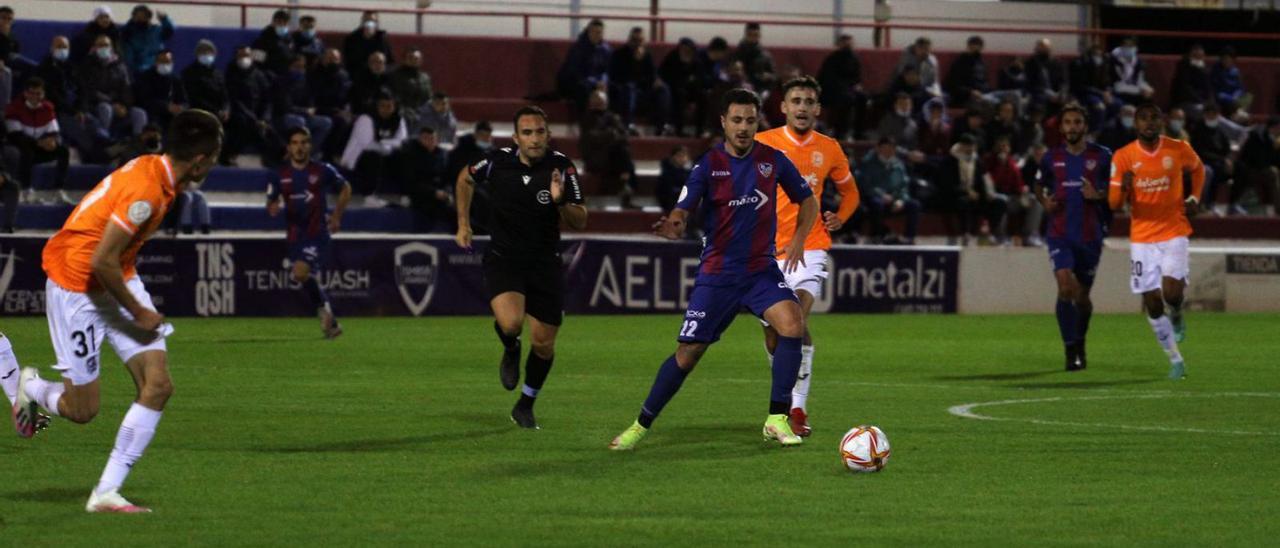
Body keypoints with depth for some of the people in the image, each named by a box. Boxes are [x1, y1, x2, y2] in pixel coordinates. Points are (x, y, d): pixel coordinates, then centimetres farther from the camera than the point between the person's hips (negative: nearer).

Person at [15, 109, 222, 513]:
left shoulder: (157, 172, 1)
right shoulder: (145, 190, -28)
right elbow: (102, 262, -27)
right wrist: (138, 313, -15)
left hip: (118, 280, 9)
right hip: (76, 286, -9)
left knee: (158, 385, -6)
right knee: (82, 409, -1)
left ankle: (107, 493, -3)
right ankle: (31, 387, 33)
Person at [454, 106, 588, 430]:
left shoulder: (562, 168, -9)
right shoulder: (497, 163, -9)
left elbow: (580, 223, -7)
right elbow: (465, 179, 14)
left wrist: (561, 201, -27)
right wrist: (463, 224, 12)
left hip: (544, 264, 1)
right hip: (503, 258, -1)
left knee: (543, 343, 3)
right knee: (510, 323, -28)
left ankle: (525, 407, 28)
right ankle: (510, 351, 10)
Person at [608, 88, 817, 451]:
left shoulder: (772, 160, 0)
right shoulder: (709, 165, -6)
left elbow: (807, 201, 12)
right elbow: (683, 210, -14)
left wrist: (798, 240, -5)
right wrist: (674, 225, -38)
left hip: (762, 269, 1)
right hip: (718, 273, -1)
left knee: (792, 323, -24)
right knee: (688, 352, -2)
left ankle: (778, 420, -13)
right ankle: (641, 426, 14)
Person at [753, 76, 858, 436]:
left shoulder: (829, 149, 5)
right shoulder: (761, 144, -1)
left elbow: (849, 191, 22)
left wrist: (839, 218, 6)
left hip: (809, 248, -1)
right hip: (767, 250, 1)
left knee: (797, 321, -22)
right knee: (773, 334, 6)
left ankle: (798, 407, -21)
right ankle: (785, 401, 29)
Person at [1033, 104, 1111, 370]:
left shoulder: (1102, 156, -1)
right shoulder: (1051, 158, 4)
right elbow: (1039, 185, 20)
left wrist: (1099, 196, -15)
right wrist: (1044, 201, -2)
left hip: (1090, 235, 0)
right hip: (1060, 235, 0)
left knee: (1082, 296, 9)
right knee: (1065, 287, -19)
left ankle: (1079, 344, 36)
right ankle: (1071, 352, -16)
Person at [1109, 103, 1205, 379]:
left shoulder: (1179, 150, -4)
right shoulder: (1123, 157, -5)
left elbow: (1198, 169, 20)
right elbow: (1114, 204, -5)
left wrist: (1194, 198, 5)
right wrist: (1123, 188, -27)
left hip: (1174, 234, -1)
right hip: (1142, 238, 1)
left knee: (1171, 293, -21)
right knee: (1152, 303, 0)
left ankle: (1176, 316, 16)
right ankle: (1175, 361, 17)